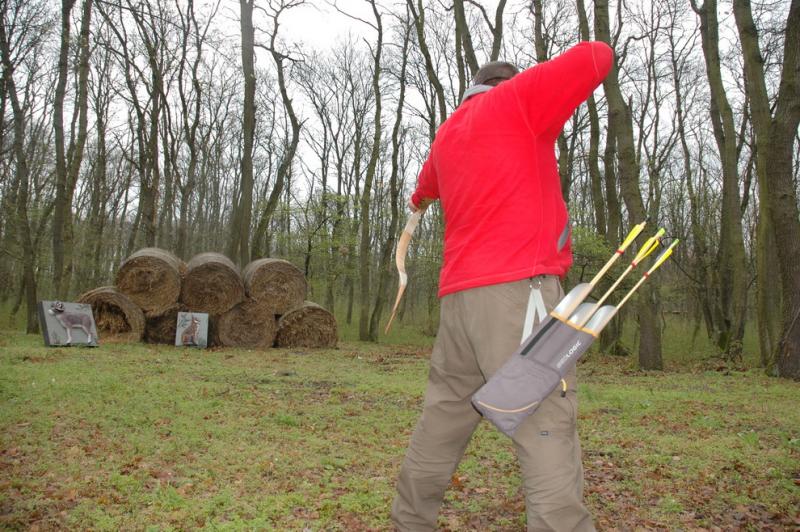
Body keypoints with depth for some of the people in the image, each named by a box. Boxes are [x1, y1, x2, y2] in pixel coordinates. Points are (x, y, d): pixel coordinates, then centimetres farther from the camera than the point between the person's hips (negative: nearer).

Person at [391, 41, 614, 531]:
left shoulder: (446, 135, 25)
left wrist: (419, 200, 70)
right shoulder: (516, 98, 5)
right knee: (546, 429, -11)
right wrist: (552, 82, 21)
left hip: (460, 297, 8)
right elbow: (597, 56, 0)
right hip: (517, 288, -7)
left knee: (443, 421, 14)